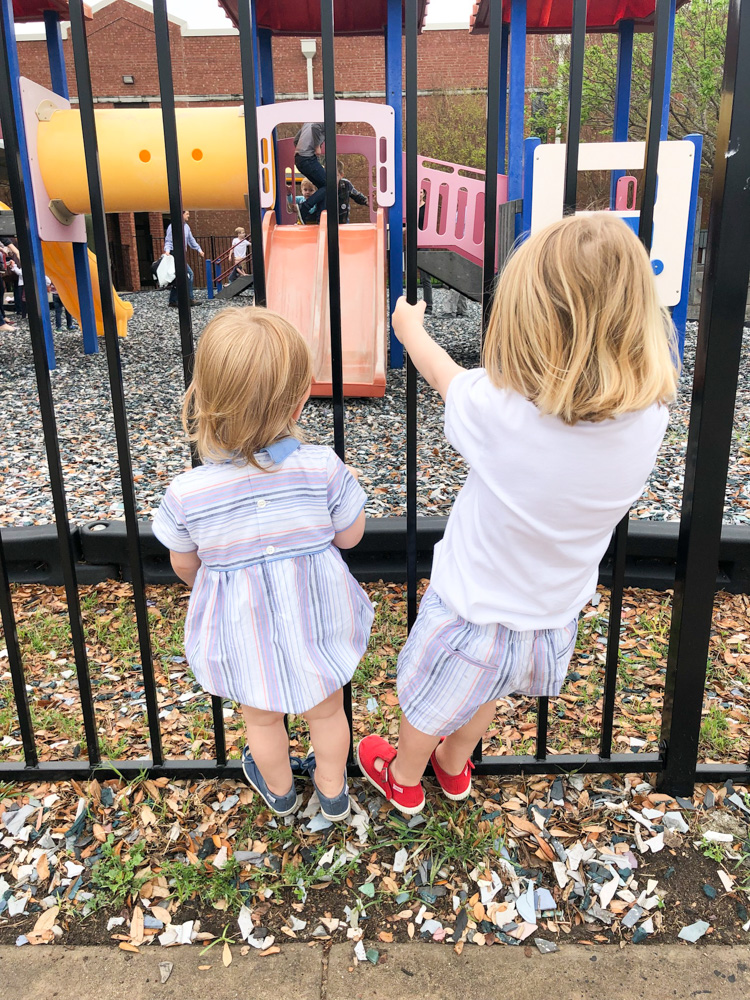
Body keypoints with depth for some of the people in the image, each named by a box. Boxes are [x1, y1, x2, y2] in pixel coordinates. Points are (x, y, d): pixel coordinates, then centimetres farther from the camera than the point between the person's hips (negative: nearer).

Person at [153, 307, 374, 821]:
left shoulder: (185, 494, -22)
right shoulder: (323, 467, -25)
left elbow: (184, 566, -4)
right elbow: (350, 535, -9)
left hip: (241, 636, 0)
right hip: (317, 620, 0)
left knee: (262, 717, 28)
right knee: (327, 708, 27)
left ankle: (279, 791, 56)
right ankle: (333, 790, 52)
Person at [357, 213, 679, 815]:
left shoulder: (500, 410, -32)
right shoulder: (650, 419, -22)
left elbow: (444, 375, -10)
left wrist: (410, 328, 11)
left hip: (471, 617, -4)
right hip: (555, 620, 4)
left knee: (429, 704, 26)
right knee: (484, 697, 34)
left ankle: (404, 780, 55)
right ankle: (455, 767, 61)